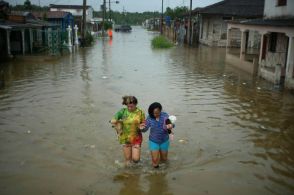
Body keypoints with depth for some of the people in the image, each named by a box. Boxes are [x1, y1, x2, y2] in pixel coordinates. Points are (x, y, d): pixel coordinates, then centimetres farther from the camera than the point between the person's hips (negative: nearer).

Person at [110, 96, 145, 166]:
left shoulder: (140, 112, -10)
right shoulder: (123, 111, -10)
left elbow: (144, 124, -1)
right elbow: (112, 121, -8)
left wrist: (141, 127, -20)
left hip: (136, 138, 0)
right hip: (125, 138, 1)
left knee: (136, 159, -3)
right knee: (128, 159, 10)